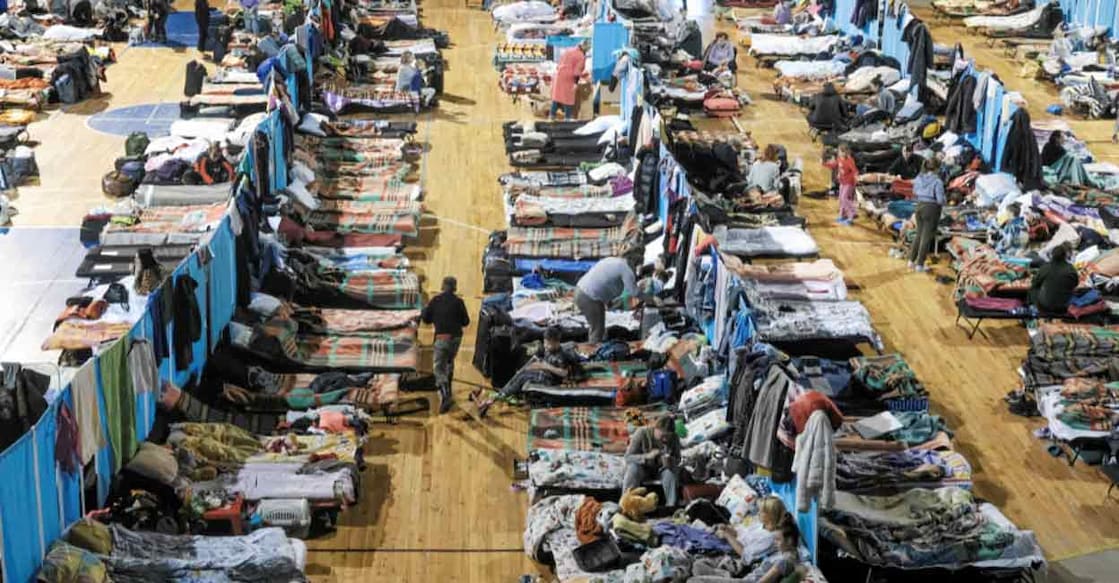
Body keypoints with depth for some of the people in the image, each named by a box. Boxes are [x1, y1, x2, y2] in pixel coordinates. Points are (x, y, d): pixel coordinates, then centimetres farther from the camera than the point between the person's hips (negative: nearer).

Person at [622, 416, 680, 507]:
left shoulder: (674, 438, -16)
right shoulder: (641, 433, -23)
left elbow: (677, 459, -5)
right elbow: (628, 457, -22)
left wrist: (671, 461, -31)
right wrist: (647, 456, -39)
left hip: (661, 468, 2)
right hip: (643, 467, -2)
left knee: (670, 472, -30)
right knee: (632, 469, -33)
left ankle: (671, 505, -24)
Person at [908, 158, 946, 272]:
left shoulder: (919, 178, 1)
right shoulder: (937, 181, -17)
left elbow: (915, 193, 13)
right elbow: (940, 200, -18)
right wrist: (943, 202, 3)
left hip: (920, 206, 6)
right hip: (932, 208, -6)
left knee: (919, 234, 20)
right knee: (926, 237, 3)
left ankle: (911, 261, 24)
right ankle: (920, 264, 8)